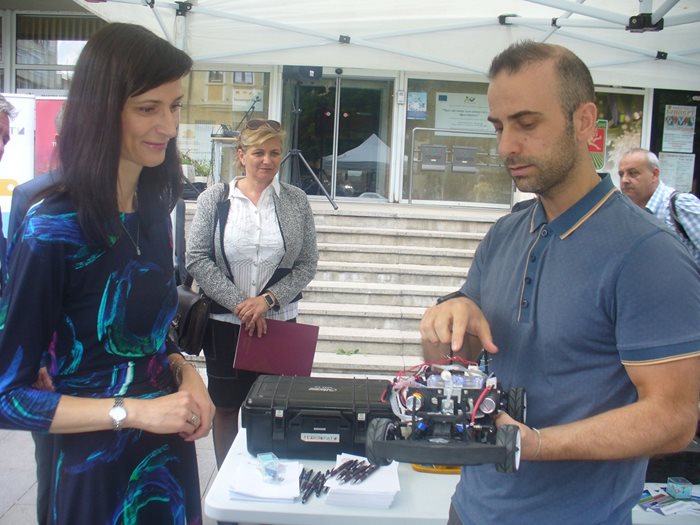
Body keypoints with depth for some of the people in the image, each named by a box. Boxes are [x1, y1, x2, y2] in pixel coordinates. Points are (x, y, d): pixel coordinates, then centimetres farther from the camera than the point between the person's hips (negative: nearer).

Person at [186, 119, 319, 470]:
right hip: (224, 321, 0)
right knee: (225, 407, 12)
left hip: (278, 320, 0)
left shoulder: (295, 201, 1)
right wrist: (238, 303, -13)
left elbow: (307, 263, 0)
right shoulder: (214, 199, -1)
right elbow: (197, 259, -6)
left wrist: (267, 299, -12)